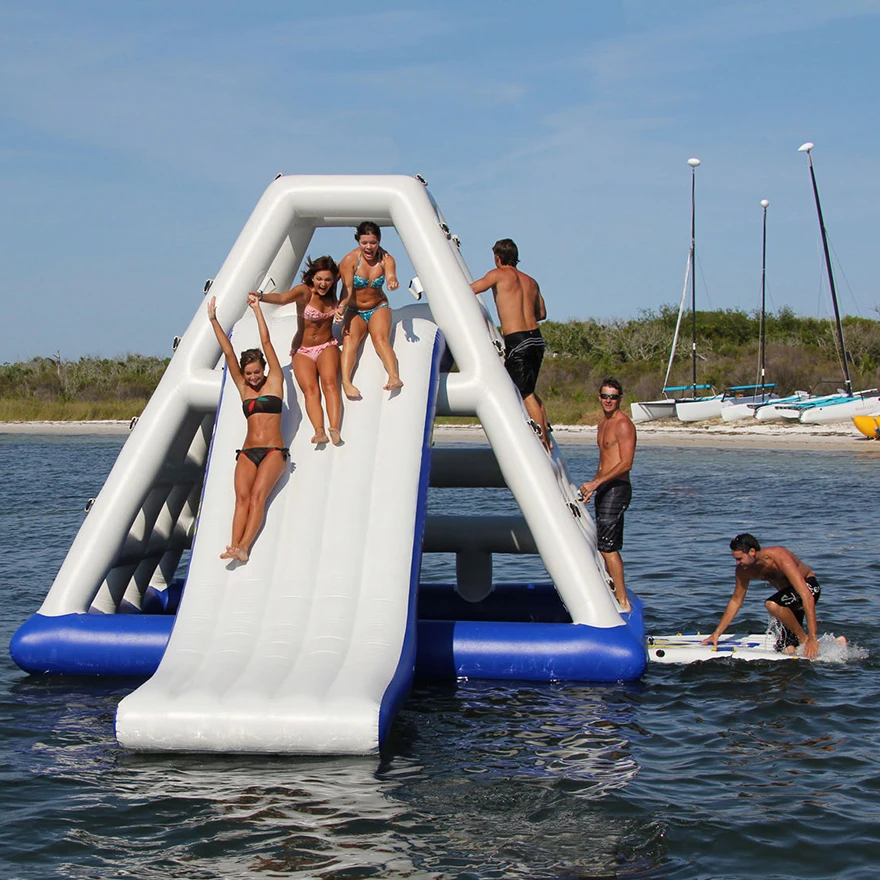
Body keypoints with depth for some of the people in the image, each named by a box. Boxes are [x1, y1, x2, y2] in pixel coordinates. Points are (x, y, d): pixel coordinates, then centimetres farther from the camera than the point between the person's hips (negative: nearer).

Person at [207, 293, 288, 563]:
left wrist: (257, 309, 3)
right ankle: (234, 546, -30)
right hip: (248, 452, 4)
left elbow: (266, 342, 2)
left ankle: (244, 546, -33)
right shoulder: (243, 388, 15)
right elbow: (228, 352, 10)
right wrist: (213, 320, 7)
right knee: (242, 496, -16)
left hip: (274, 451, -4)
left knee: (258, 495, -21)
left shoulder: (274, 382, 6)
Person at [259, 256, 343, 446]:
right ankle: (319, 431, -40)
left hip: (327, 346, 2)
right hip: (303, 351, -2)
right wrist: (261, 297, -55)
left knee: (329, 383, -23)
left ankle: (334, 429, -38)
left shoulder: (331, 291, -2)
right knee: (310, 389, -22)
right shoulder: (304, 291, -16)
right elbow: (282, 298, -38)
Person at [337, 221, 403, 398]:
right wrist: (341, 306, -40)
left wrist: (393, 283, -55)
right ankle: (346, 382, -46)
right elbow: (347, 289, -19)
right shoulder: (350, 260, -13)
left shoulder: (386, 259, -10)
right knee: (350, 338, -28)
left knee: (380, 338, -29)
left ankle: (394, 377, -49)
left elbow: (391, 277, -29)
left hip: (379, 307, 0)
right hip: (354, 311, 0)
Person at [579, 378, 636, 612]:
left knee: (608, 546, -12)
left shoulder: (623, 424, -13)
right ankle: (613, 593, 21)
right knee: (604, 545, 13)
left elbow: (626, 463, -21)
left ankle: (623, 601, -9)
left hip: (616, 488, -10)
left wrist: (596, 483, -23)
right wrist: (591, 484, 17)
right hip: (603, 488, 10)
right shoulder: (603, 423, 17)